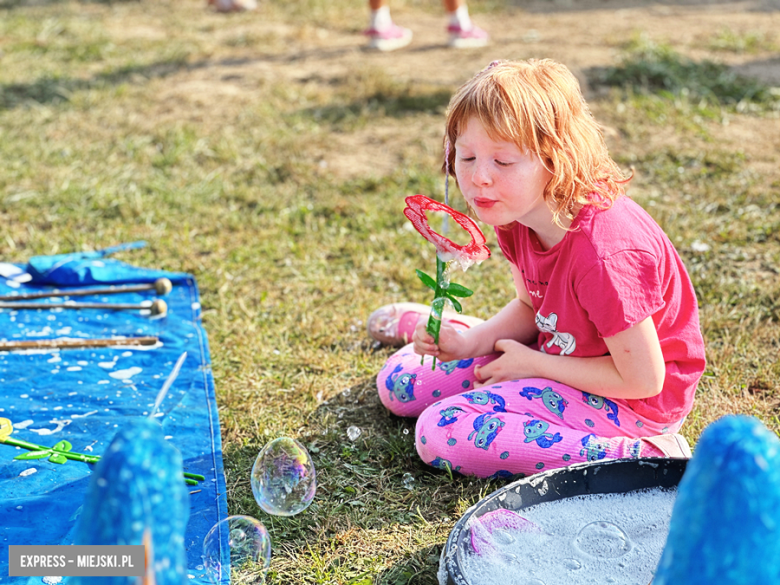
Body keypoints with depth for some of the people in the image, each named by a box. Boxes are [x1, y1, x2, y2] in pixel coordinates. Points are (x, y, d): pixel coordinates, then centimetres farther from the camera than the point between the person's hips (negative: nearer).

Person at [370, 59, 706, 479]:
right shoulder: (517, 213, -9)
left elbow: (644, 380, -25)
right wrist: (469, 341, -11)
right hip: (563, 352, 8)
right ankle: (433, 325, 40)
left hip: (627, 397, -8)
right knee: (399, 382, 5)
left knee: (441, 433, -23)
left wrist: (532, 364, -17)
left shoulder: (602, 252, -34)